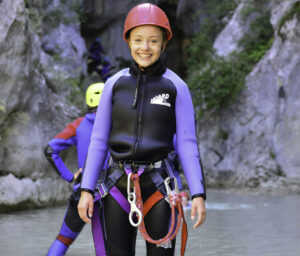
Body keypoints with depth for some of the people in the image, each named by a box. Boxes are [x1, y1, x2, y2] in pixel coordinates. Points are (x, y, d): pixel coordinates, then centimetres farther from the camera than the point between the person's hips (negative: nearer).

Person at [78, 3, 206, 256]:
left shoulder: (176, 87, 0)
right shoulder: (115, 84, 5)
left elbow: (187, 144, -1)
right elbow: (99, 141, 8)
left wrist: (198, 194, -9)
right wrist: (86, 190, 1)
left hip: (158, 185, -2)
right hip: (119, 186, 2)